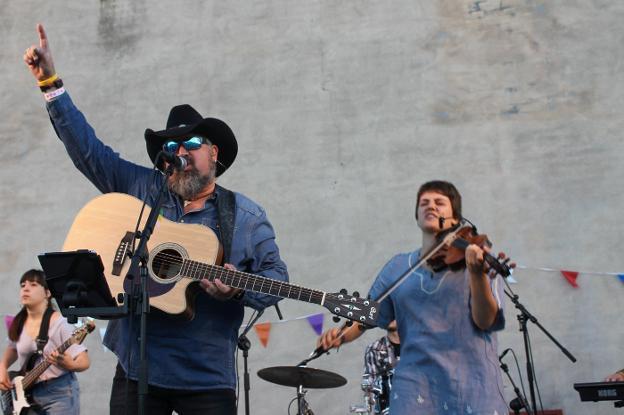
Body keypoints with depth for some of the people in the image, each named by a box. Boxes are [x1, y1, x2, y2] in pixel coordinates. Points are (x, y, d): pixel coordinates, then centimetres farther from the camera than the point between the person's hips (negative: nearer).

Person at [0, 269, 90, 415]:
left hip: (59, 392, -6)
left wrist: (70, 365, -36)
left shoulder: (59, 324, -14)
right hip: (28, 394, 6)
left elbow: (84, 362, -16)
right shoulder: (18, 323, 3)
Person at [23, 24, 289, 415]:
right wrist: (51, 81, 0)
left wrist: (238, 291, -17)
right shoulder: (139, 188, 7)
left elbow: (276, 277, 4)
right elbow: (86, 147, 5)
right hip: (137, 367, 2)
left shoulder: (246, 216, 3)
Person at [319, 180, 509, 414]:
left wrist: (477, 273, -23)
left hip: (472, 381, -1)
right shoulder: (397, 268, 13)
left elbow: (485, 321, -7)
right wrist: (341, 335, -3)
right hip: (415, 381, 2)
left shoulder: (475, 256, 4)